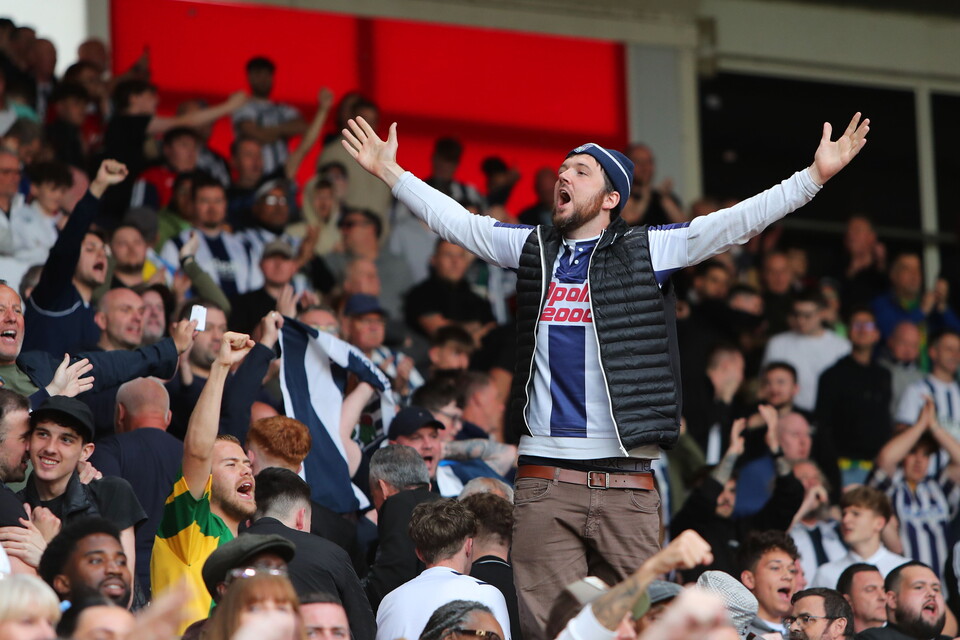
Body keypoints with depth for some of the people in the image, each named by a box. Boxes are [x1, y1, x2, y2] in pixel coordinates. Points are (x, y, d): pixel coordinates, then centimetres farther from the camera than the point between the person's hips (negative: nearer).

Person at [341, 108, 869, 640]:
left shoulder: (647, 251, 5)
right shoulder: (532, 249, 15)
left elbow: (738, 221, -1)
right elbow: (452, 219, 23)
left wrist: (816, 176, -9)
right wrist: (389, 172, 22)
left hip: (626, 482, -2)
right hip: (544, 481, 2)